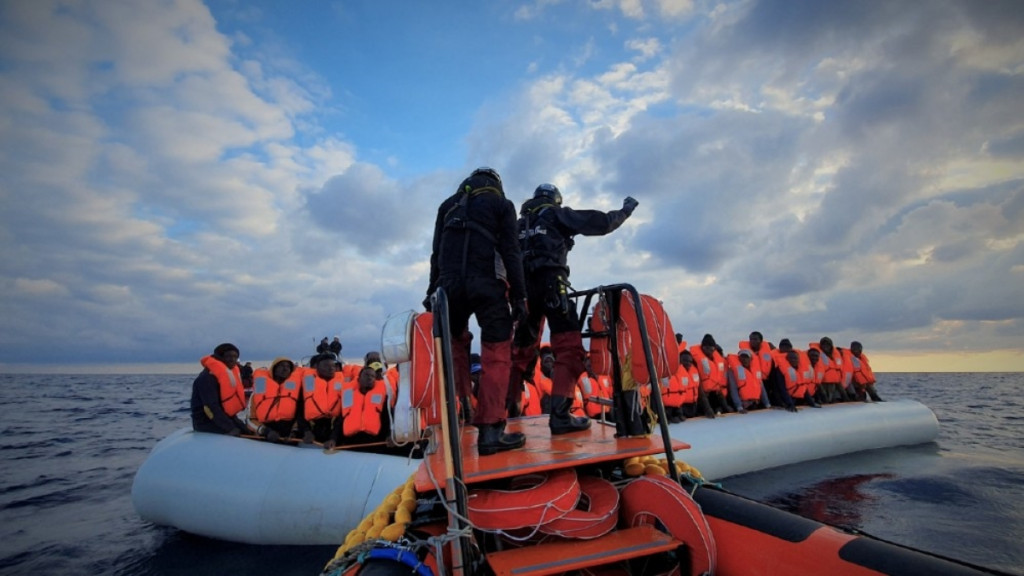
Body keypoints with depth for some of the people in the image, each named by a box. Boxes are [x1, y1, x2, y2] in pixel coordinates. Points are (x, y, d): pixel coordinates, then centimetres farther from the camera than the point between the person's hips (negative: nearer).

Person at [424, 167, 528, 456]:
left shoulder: (448, 204, 22)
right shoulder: (501, 203, 10)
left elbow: (436, 252, 18)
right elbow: (510, 252, -1)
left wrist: (432, 290, 20)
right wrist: (519, 295, -2)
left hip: (450, 284, 4)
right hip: (487, 284, -4)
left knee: (455, 344, 23)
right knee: (496, 354, -2)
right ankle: (490, 430, -8)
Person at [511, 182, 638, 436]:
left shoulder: (521, 223, 27)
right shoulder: (557, 214, 10)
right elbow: (600, 223, 7)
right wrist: (625, 210, 22)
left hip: (525, 286, 7)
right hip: (550, 283, -7)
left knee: (522, 347, 16)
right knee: (569, 347, -8)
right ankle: (560, 415, -18)